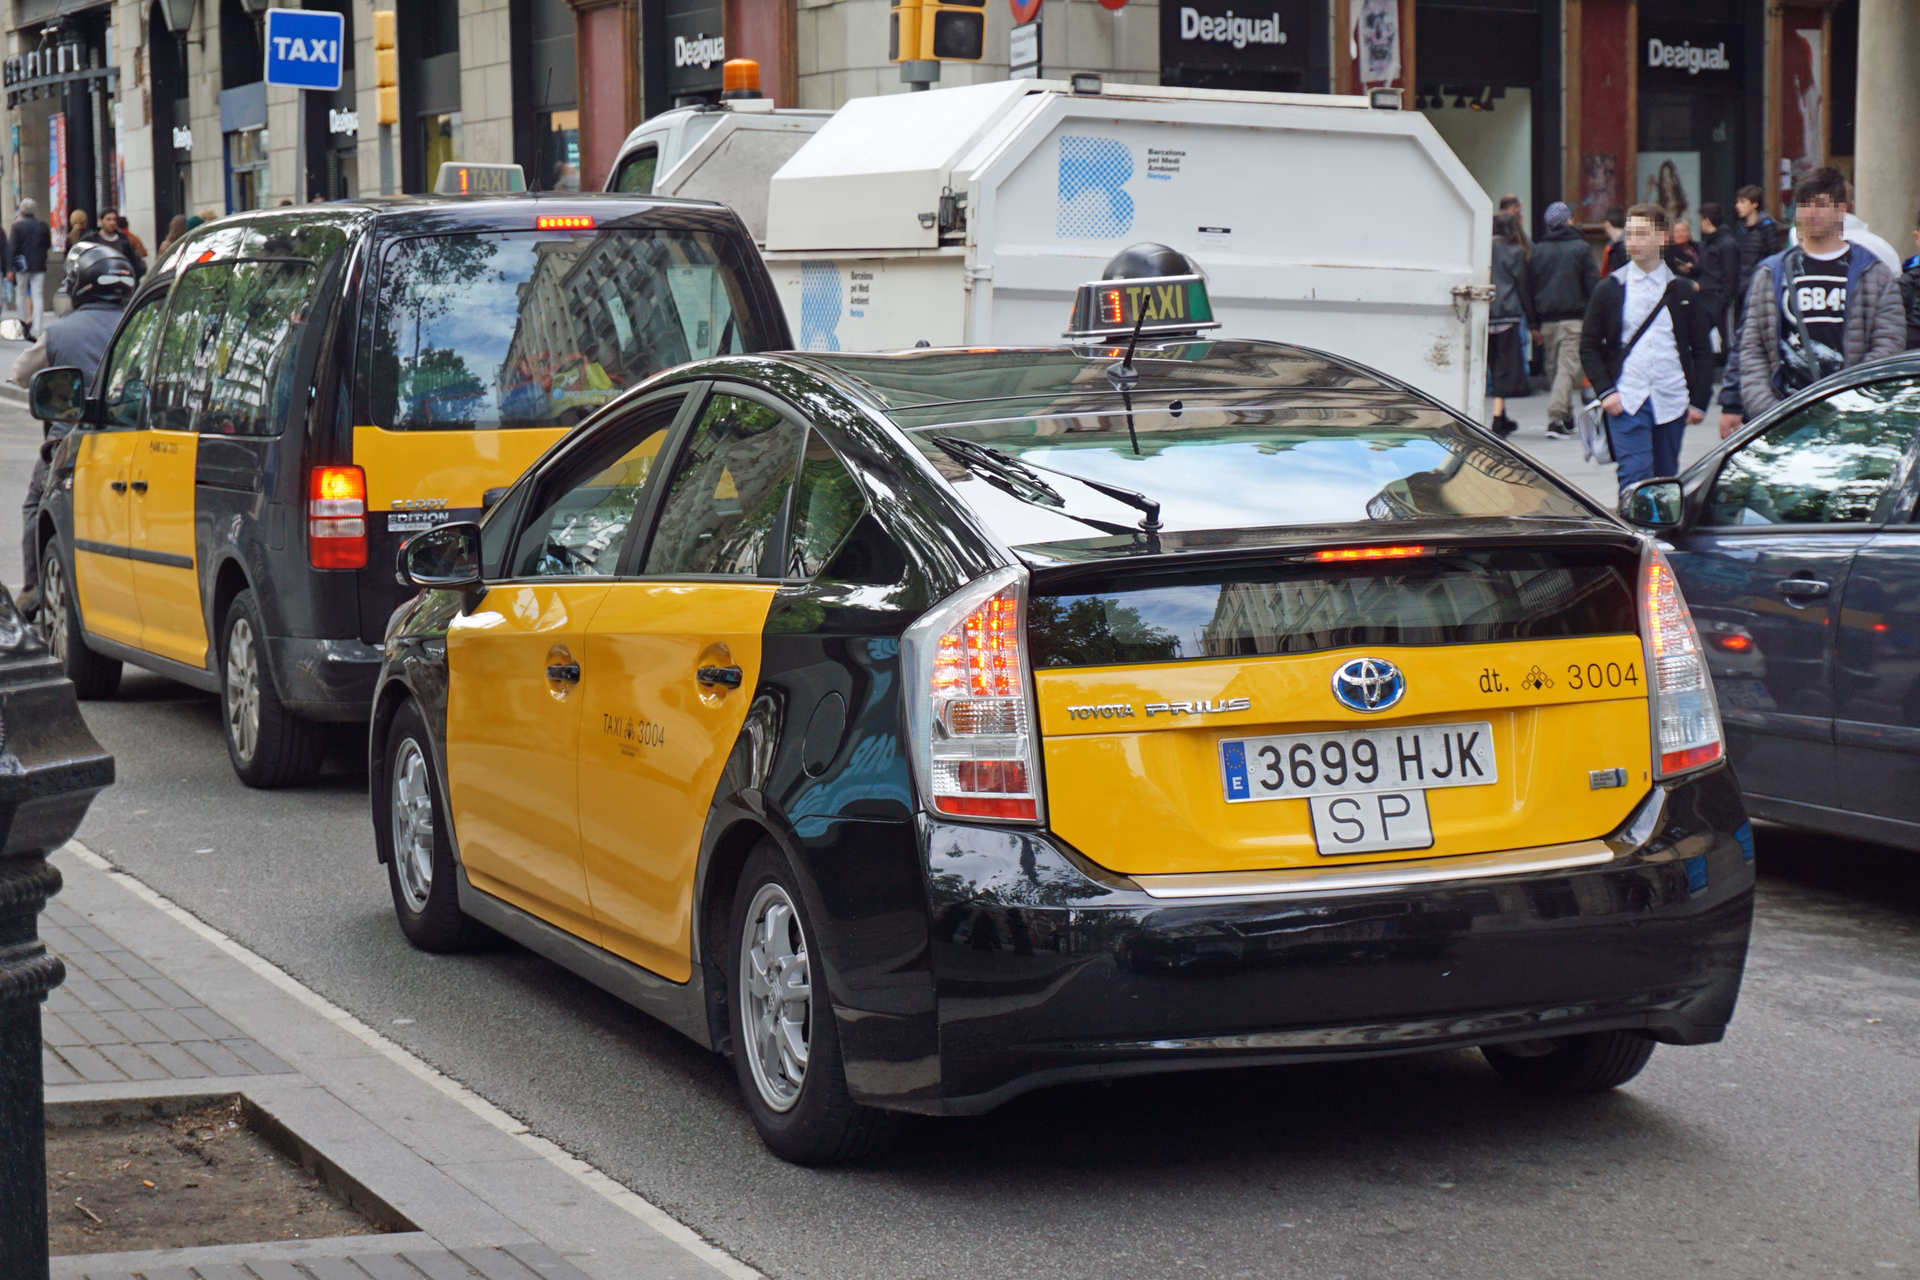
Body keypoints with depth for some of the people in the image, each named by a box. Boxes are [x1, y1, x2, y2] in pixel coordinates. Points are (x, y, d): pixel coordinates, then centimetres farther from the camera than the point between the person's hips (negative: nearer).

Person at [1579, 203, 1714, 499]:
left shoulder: (1684, 292, 7)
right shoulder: (1610, 290, 6)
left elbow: (1702, 350, 10)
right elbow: (1589, 345, 9)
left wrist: (1699, 401, 2)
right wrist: (1605, 391, -4)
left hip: (1671, 404, 2)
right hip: (1626, 403, -2)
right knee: (1634, 478, -13)